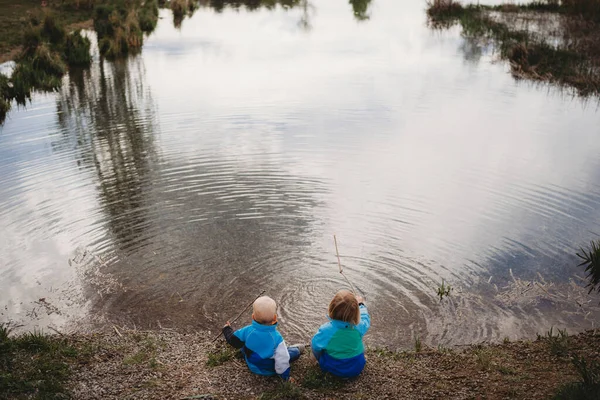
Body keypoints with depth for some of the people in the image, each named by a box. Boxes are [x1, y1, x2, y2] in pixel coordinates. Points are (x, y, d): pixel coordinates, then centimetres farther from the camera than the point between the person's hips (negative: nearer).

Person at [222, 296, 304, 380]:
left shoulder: (247, 331, -25)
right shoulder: (277, 338, -33)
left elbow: (234, 341, -8)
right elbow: (282, 360, -27)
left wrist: (227, 329, 12)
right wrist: (286, 376, -9)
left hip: (252, 367, 3)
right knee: (295, 352, 11)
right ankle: (296, 350, 44)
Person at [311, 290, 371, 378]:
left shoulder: (326, 330, -31)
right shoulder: (359, 326, -23)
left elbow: (316, 346, -14)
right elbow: (366, 319, 1)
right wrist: (361, 304, 20)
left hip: (332, 368, -2)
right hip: (356, 369, 2)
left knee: (314, 343, 14)